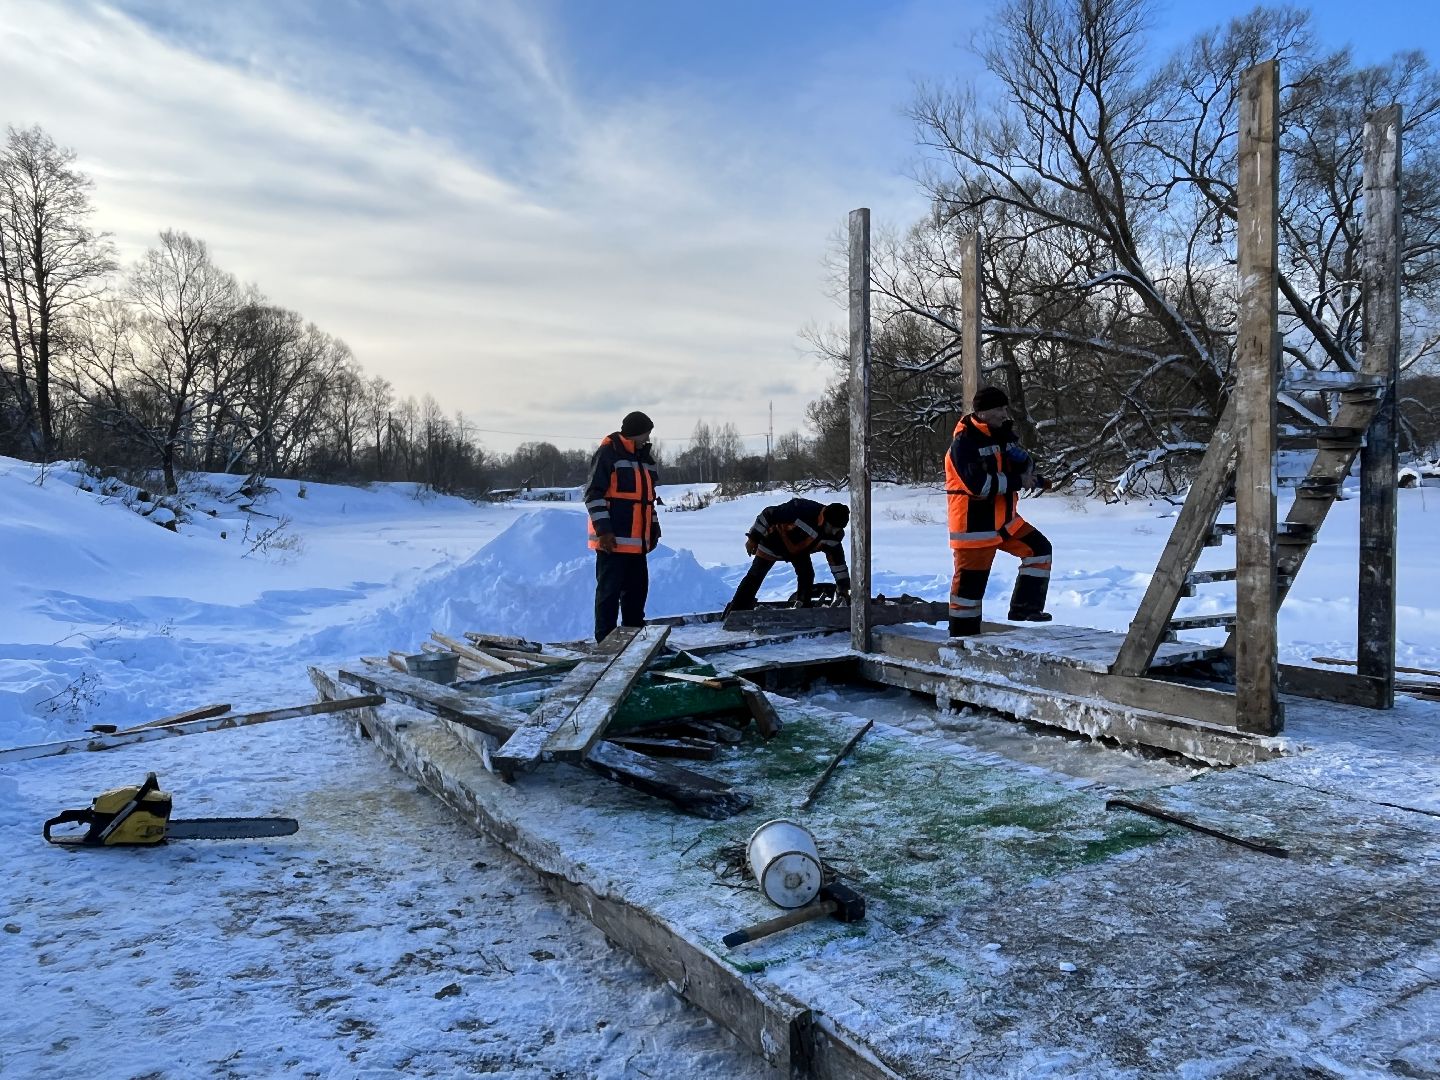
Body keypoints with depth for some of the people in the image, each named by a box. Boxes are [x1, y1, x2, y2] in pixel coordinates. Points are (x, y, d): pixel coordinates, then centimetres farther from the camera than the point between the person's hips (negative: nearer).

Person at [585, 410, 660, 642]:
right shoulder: (608, 454, -8)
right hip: (612, 540, -8)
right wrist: (603, 530, -18)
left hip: (637, 541, 8)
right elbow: (593, 494, -13)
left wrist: (654, 528, 19)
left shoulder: (644, 458, 18)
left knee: (637, 590, 12)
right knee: (609, 591, -3)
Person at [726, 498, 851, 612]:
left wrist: (843, 587, -9)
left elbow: (837, 559, -7)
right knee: (755, 576, -4)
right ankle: (735, 611, 3)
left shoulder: (833, 535, -20)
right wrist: (753, 538, -22)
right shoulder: (802, 510, -39)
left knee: (807, 575, -9)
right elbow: (768, 514, -29)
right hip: (774, 542, -5)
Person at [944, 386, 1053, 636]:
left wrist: (1028, 471, -14)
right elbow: (979, 484, -27)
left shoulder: (1002, 435, 8)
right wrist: (1018, 481, -19)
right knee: (970, 583, -2)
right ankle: (961, 635, 10)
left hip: (1005, 521, 8)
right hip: (974, 526, -8)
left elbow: (1023, 462, 11)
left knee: (1039, 549, 7)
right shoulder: (964, 442, -18)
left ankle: (1024, 606, 13)